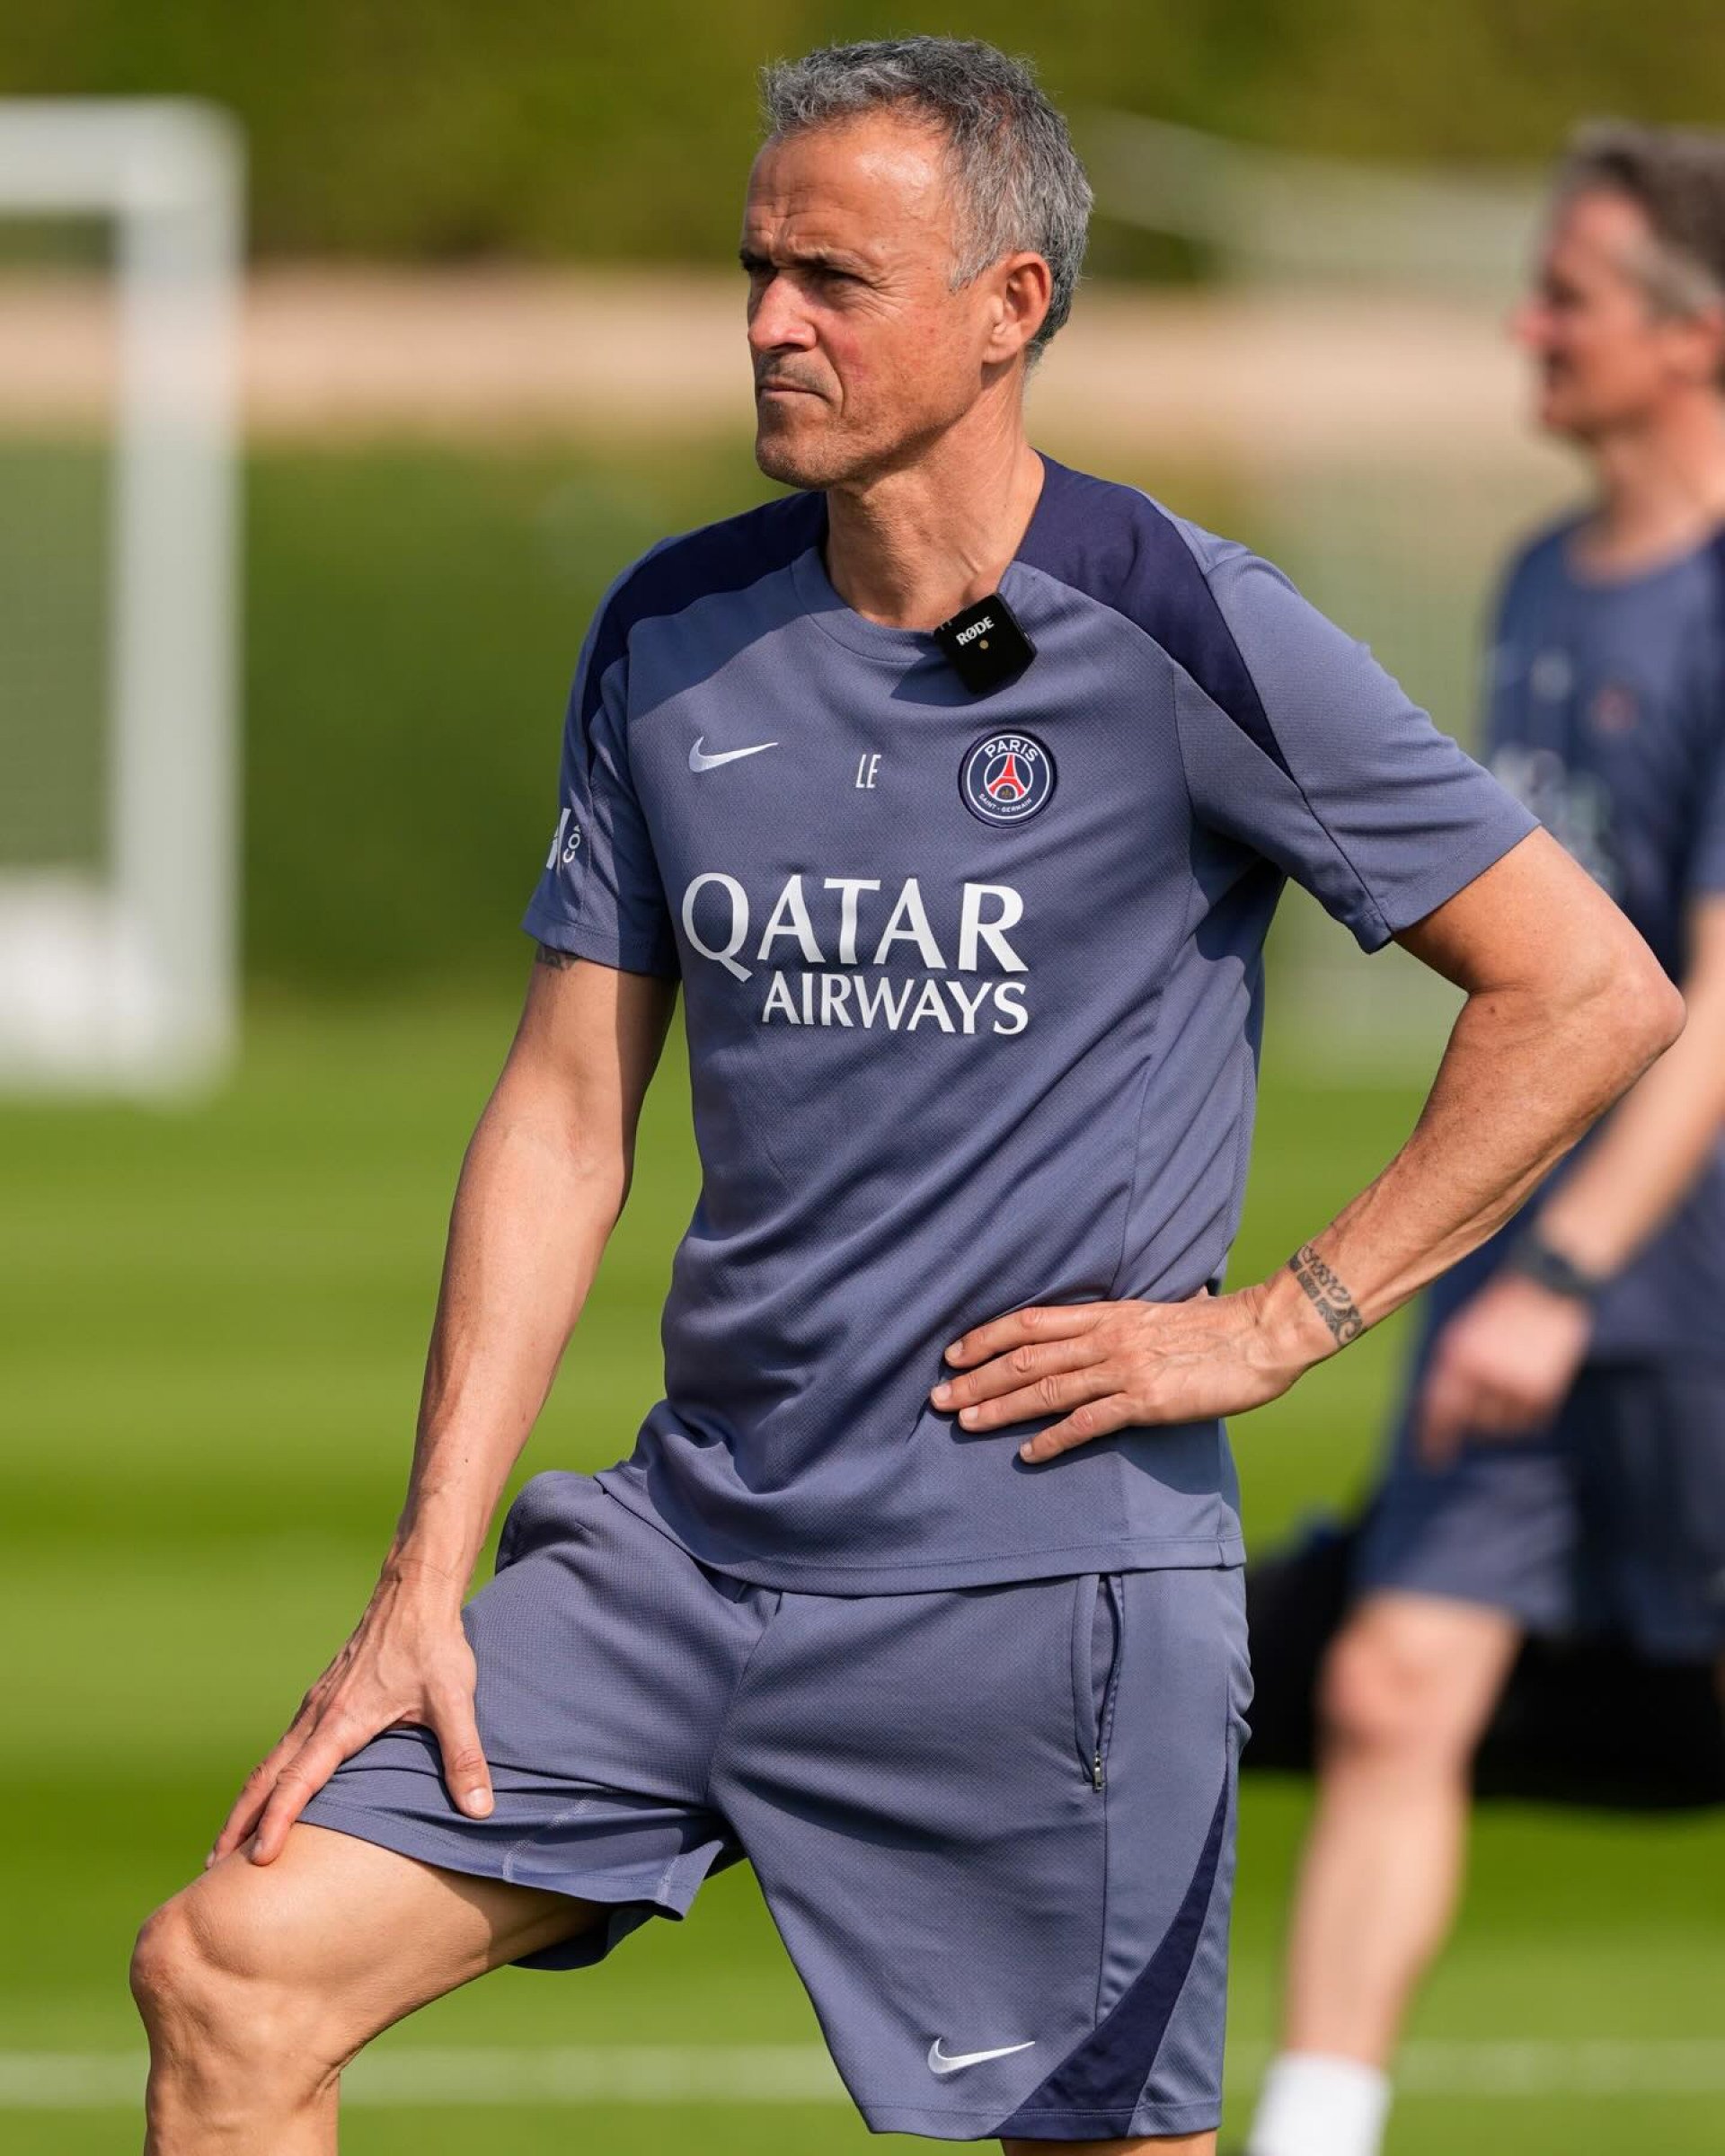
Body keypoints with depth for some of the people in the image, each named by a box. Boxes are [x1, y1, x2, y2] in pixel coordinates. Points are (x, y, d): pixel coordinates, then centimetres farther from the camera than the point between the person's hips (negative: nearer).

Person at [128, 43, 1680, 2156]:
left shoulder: (1179, 635, -8)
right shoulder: (671, 636, 8)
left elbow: (1591, 992, -6)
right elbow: (564, 1114, 10)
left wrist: (1271, 1328, -8)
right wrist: (425, 1579, 4)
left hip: (1047, 1573, -5)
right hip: (685, 1553, 5)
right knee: (234, 1970, -6)